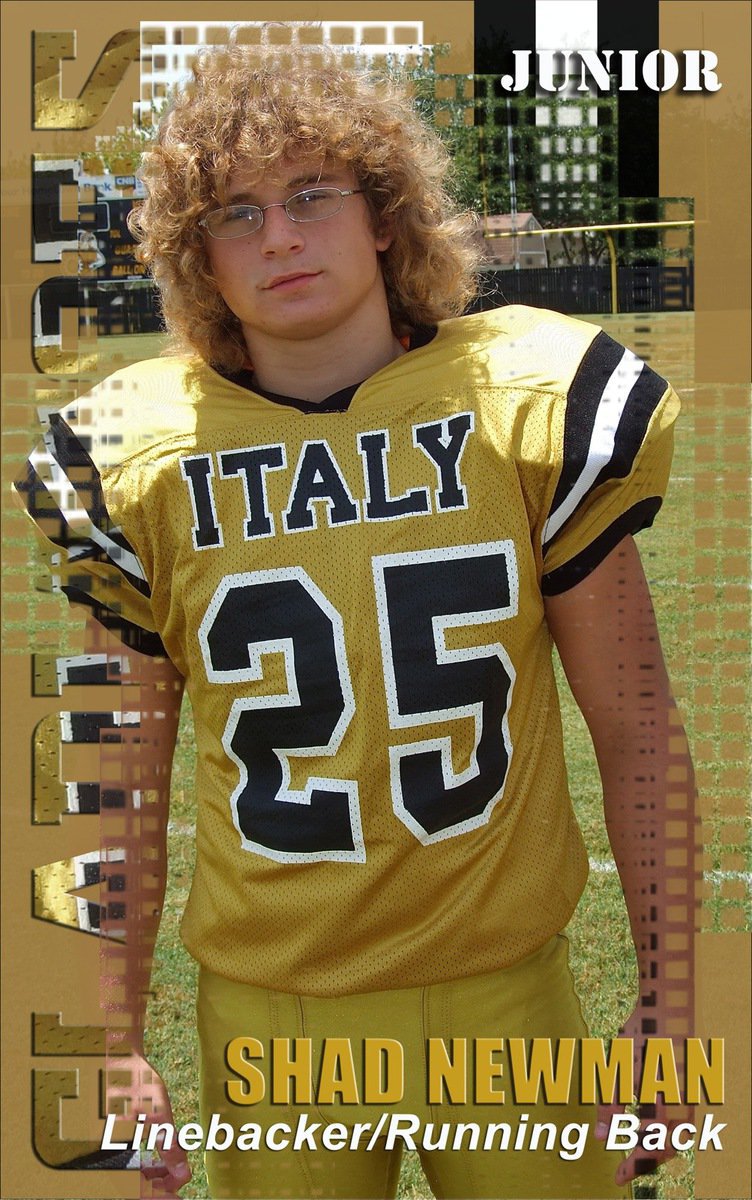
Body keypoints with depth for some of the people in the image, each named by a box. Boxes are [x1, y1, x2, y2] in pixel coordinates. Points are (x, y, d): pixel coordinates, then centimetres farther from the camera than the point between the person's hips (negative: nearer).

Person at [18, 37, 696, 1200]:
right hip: (266, 1007, 1)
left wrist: (667, 1006, -2)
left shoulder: (527, 404, -7)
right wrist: (116, 1053, 4)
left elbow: (638, 733, -2)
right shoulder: (141, 458, -5)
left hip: (511, 983, 0)